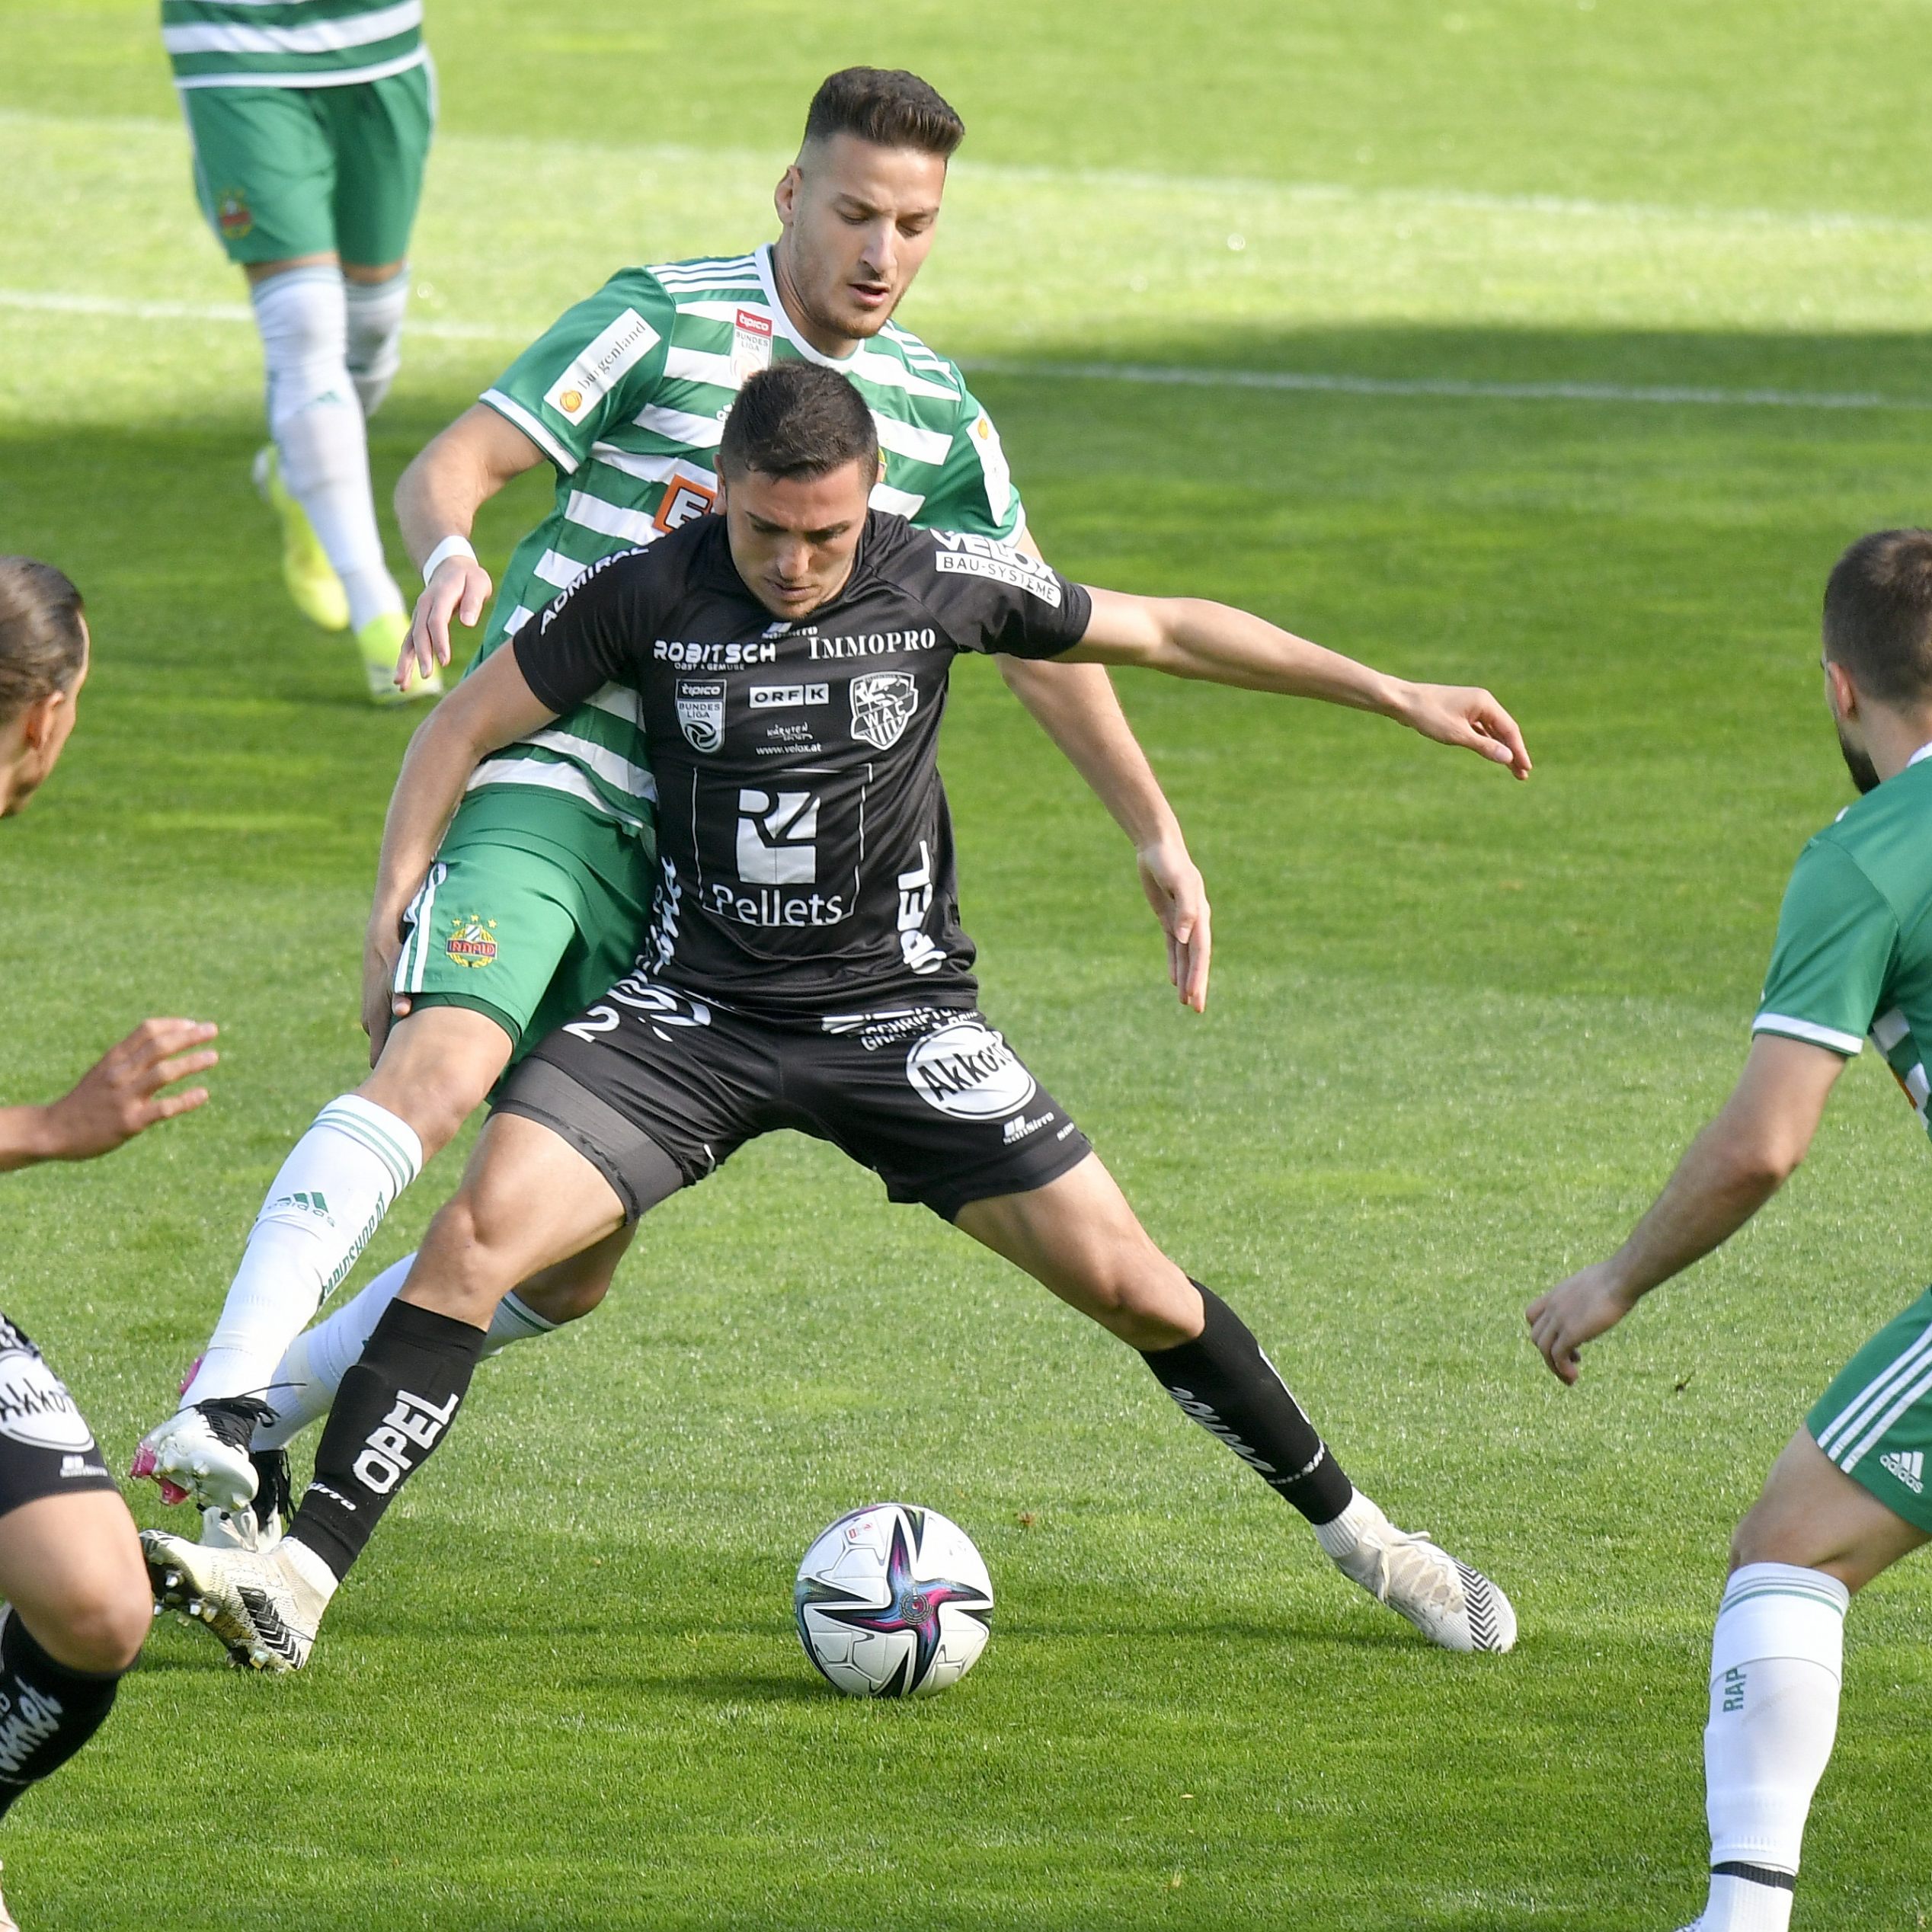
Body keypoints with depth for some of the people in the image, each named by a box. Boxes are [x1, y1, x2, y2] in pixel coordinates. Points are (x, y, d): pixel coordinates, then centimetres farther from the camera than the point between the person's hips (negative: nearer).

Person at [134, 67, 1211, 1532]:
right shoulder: (666, 322, -5)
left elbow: (1042, 639, 18)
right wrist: (452, 555, -33)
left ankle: (273, 1410, 18)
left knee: (569, 1264, 2)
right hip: (548, 775, -6)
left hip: (696, 856, 6)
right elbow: (447, 470, -10)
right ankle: (222, 1409, -38)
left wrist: (1158, 837, 13)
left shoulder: (936, 416, 11)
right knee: (445, 1062, -32)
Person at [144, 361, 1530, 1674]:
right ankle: (299, 1581, -21)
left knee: (1124, 1280, -6)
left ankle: (1357, 1536, 15)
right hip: (693, 1010, 0)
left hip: (897, 1011, 0)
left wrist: (1397, 696, 7)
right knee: (484, 1228, -21)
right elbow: (464, 730, 2)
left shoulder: (944, 581, -9)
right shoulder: (651, 596, -10)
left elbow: (1165, 631, 5)